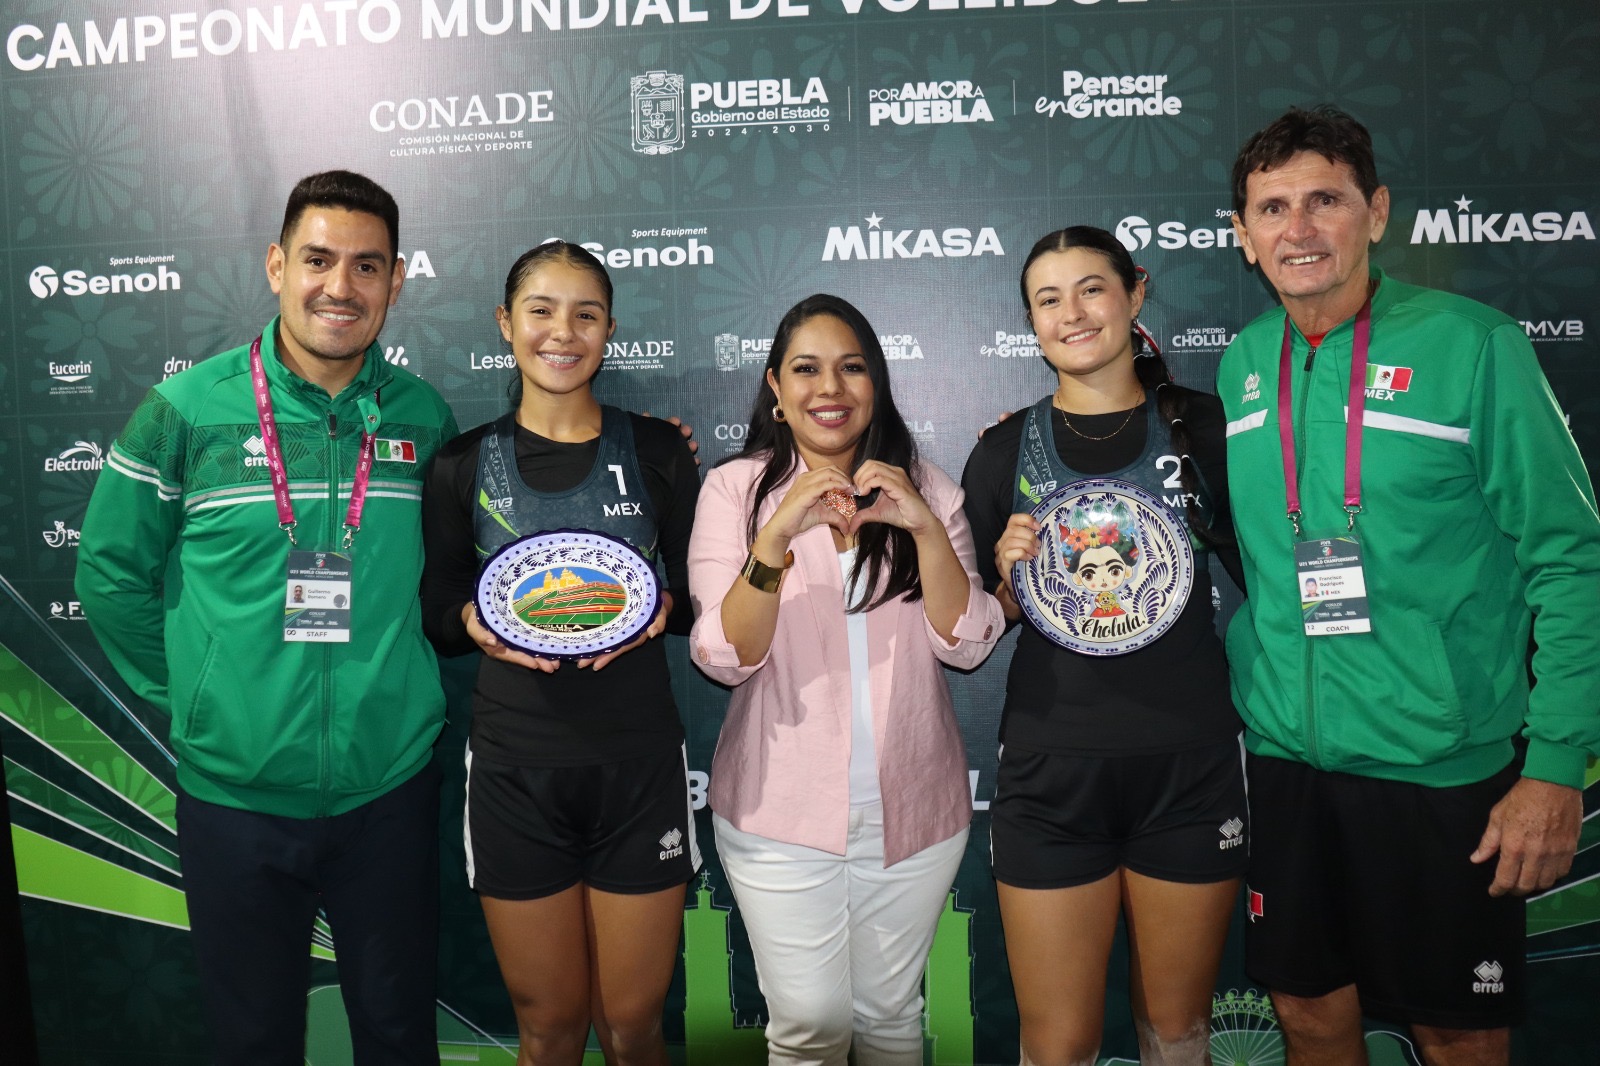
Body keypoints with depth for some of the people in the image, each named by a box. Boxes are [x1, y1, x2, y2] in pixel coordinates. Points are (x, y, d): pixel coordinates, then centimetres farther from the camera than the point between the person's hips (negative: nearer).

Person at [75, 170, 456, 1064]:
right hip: (232, 788, -1)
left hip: (389, 788, 1)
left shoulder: (424, 417, -1)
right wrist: (191, 697, 1)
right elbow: (113, 573, 2)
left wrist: (403, 679, 4)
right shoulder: (186, 410, -7)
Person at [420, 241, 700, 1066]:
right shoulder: (464, 464, 2)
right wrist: (474, 621, -14)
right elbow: (435, 617, 7)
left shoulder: (656, 451, 1)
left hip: (639, 765, 0)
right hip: (514, 771, 0)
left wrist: (663, 608, -14)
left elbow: (702, 592, 7)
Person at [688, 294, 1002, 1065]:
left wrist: (927, 527, -21)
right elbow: (725, 659, -13)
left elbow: (967, 646, -6)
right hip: (781, 813, -2)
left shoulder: (925, 487, 3)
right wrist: (777, 536, -27)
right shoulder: (734, 487, -4)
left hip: (911, 808, 2)